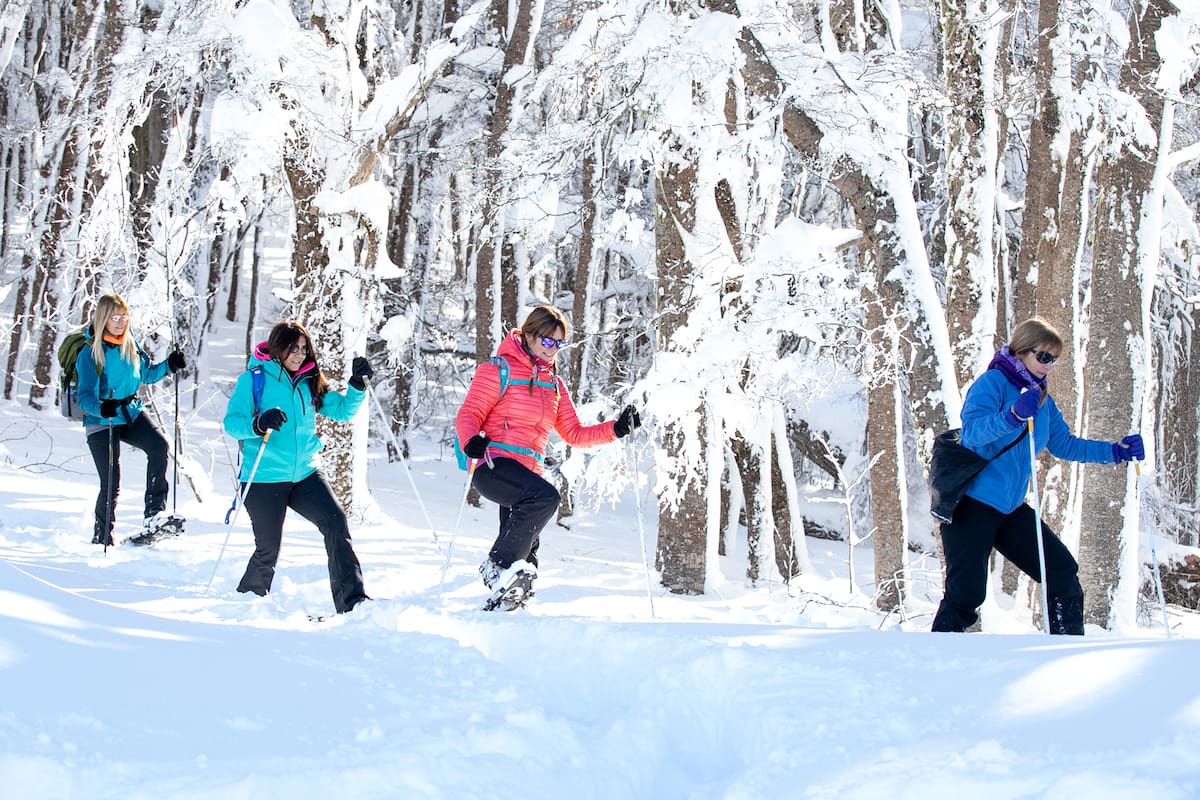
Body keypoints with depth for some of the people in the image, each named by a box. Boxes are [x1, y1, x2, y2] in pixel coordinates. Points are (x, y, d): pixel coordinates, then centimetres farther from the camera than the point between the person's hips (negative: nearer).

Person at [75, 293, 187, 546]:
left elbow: (146, 373, 20)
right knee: (111, 483, -6)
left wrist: (169, 366, 2)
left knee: (159, 444, -22)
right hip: (101, 421, -5)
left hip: (131, 413, 5)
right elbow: (86, 395, -19)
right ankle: (101, 537, 15)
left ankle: (154, 515, -20)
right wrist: (101, 408, -41)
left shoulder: (130, 345, 5)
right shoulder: (89, 352, -12)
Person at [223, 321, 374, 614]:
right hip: (264, 478, -4)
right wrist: (258, 424, -31)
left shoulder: (310, 382, 10)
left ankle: (351, 601, -18)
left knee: (336, 524, -16)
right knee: (268, 550, 0)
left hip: (305, 474, 4)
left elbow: (342, 410, 16)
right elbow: (231, 422, -11)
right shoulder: (253, 379, -4)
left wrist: (358, 385, -1)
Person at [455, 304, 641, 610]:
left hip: (529, 471, 7)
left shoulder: (554, 384, 22)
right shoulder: (500, 369, 2)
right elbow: (468, 414, -3)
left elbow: (574, 434, 21)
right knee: (546, 497, -32)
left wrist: (616, 428, 8)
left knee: (526, 550, 2)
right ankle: (499, 565, -23)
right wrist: (472, 440, -26)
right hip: (493, 465, -7)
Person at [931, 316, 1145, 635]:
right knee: (966, 592, -12)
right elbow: (972, 431, -26)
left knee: (1063, 572, 5)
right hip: (971, 503, -8)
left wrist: (1117, 451, 13)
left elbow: (1064, 444, 23)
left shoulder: (1042, 399, 13)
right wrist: (1014, 415, -43)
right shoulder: (993, 382, -11)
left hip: (1011, 508, 8)